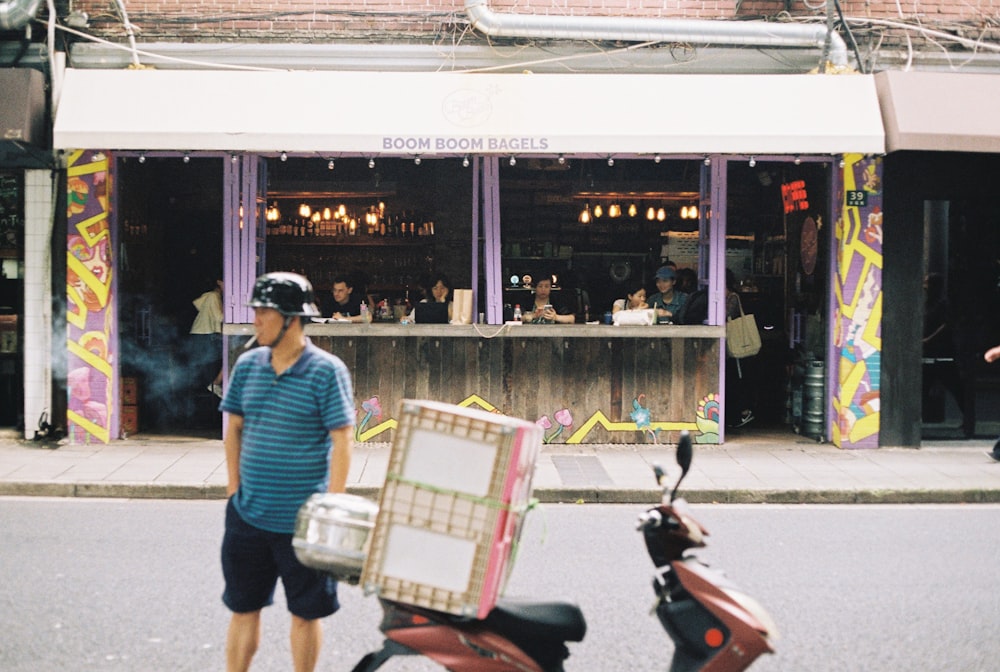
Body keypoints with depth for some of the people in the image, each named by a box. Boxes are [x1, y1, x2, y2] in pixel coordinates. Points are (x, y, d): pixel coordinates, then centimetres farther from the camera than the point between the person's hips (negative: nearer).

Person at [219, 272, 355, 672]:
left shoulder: (327, 371, -10)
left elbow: (342, 440, -10)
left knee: (305, 613, 9)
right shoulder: (247, 365, 5)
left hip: (303, 520, -4)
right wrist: (234, 487, 6)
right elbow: (234, 428, 14)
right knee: (243, 608, 13)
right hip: (248, 515, 4)